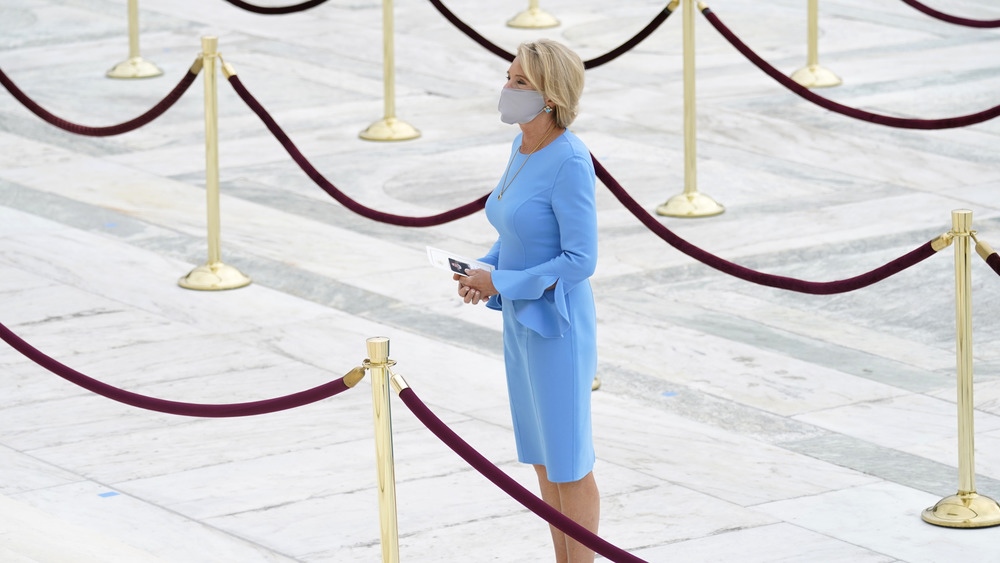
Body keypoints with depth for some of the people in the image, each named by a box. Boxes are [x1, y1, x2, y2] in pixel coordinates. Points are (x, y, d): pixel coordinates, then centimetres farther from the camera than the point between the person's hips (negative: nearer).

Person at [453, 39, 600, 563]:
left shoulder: (570, 162, -24)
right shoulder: (524, 146, 3)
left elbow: (580, 261, -22)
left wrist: (500, 284, -20)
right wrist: (483, 272, -2)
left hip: (557, 326, -9)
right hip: (524, 319, 9)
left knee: (568, 460, 4)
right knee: (542, 453, 18)